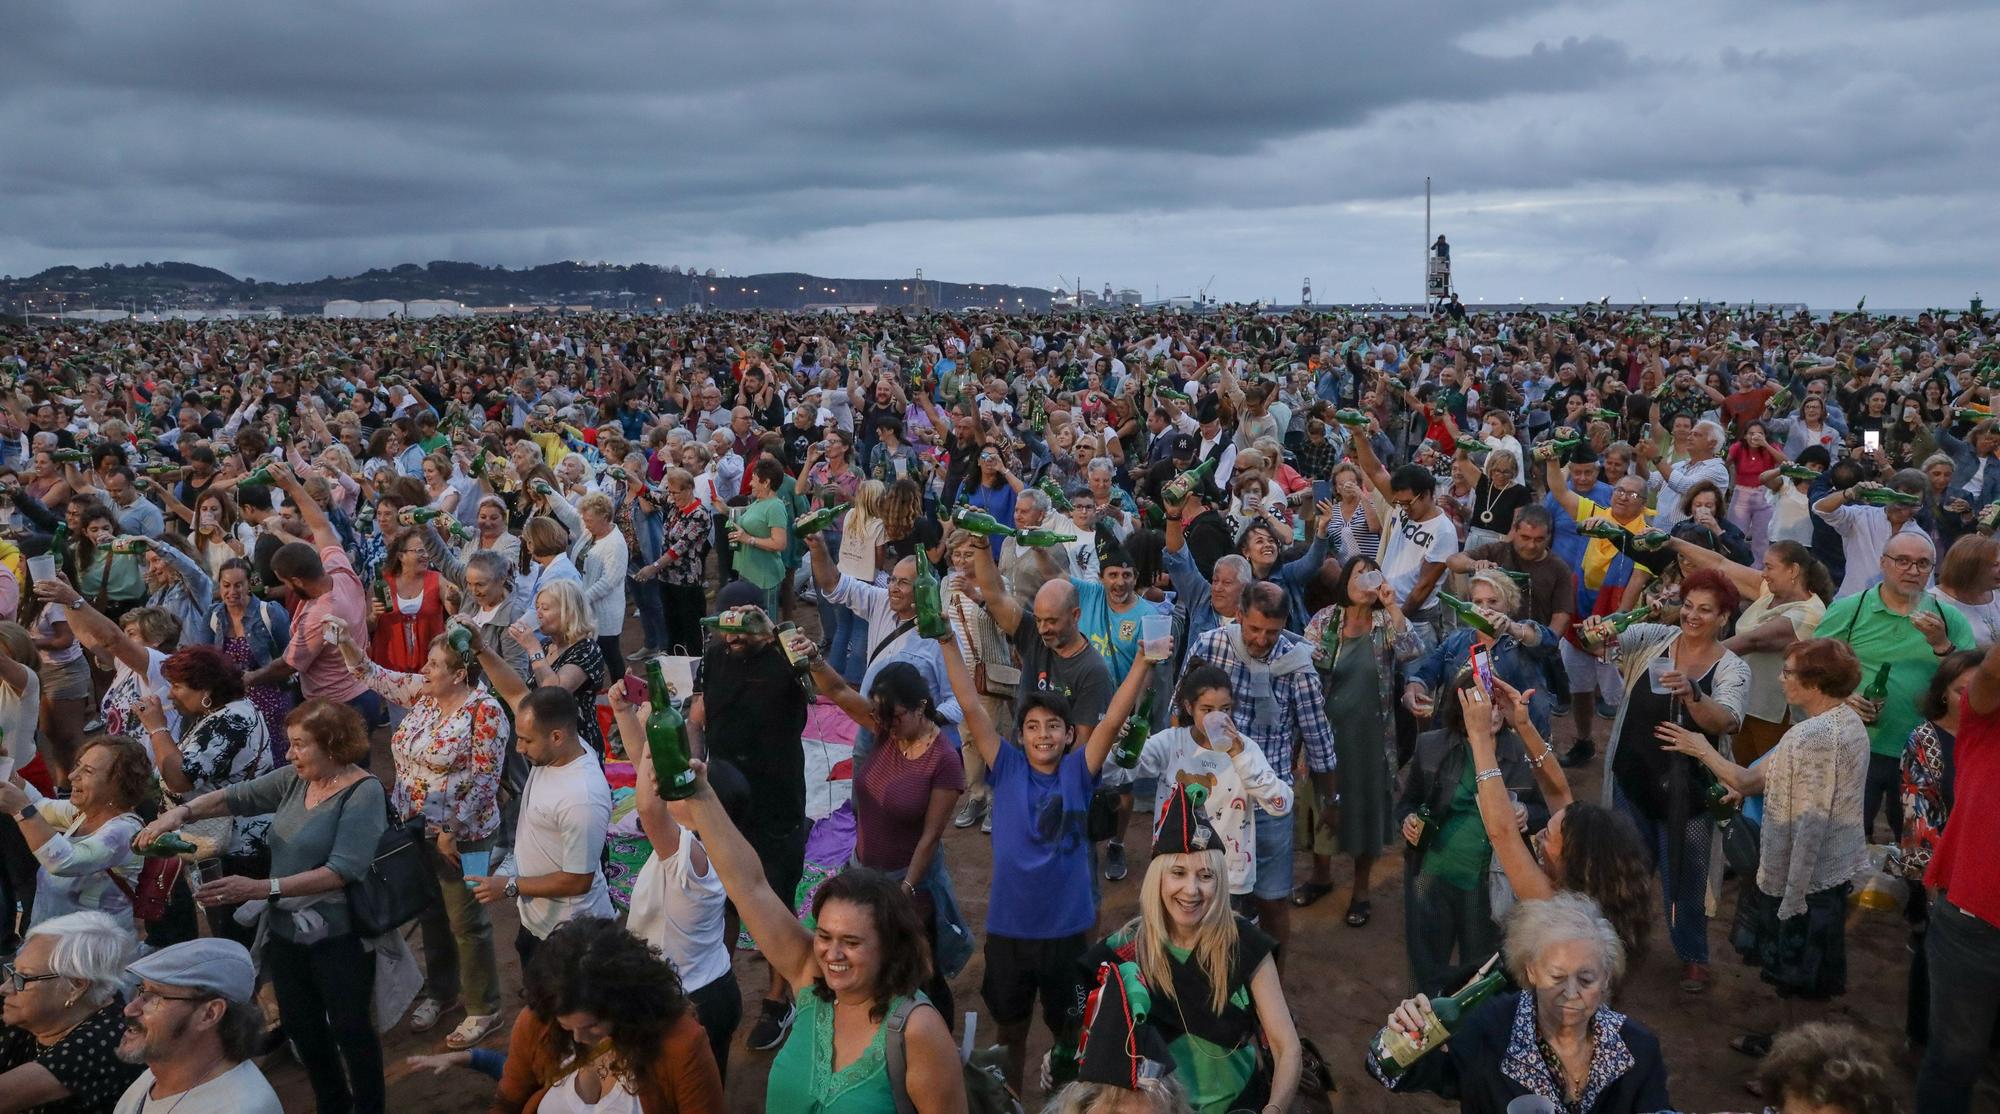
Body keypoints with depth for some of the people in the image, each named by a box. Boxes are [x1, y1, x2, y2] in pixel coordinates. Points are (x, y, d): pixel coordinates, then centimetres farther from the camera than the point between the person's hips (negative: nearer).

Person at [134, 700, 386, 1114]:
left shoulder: (363, 793, -19)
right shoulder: (293, 779, 3)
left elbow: (342, 871, -26)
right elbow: (236, 797, 10)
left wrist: (262, 889, -29)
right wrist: (182, 812, -9)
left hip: (338, 937, -7)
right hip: (285, 931, 7)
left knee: (349, 1027, 7)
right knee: (300, 1026, 18)